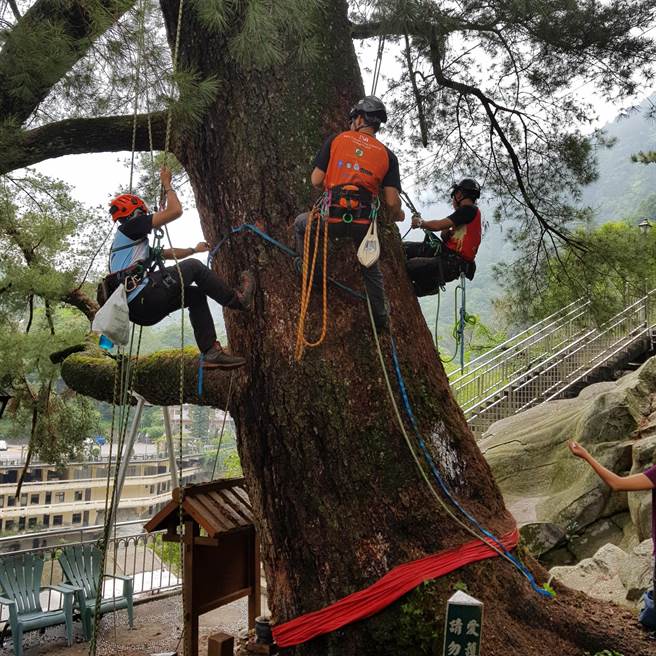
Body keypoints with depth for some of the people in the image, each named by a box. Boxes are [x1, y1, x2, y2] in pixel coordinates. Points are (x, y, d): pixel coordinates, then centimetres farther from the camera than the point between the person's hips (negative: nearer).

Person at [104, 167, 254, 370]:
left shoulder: (132, 244, 32)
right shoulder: (131, 225, 4)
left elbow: (168, 254, 42)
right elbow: (175, 211, -3)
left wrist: (194, 249, 49)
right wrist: (167, 185, 13)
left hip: (136, 309, 9)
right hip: (143, 298, -9)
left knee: (196, 295, 16)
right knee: (194, 267, 4)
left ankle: (211, 353, 5)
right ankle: (239, 300, 15)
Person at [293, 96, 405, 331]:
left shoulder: (336, 140, 4)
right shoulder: (387, 155, 7)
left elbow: (316, 180, 4)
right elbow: (392, 201, 0)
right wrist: (397, 215, 24)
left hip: (332, 219, -2)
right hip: (363, 224, 2)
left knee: (301, 223, 31)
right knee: (371, 269, 25)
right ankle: (380, 319, 30)